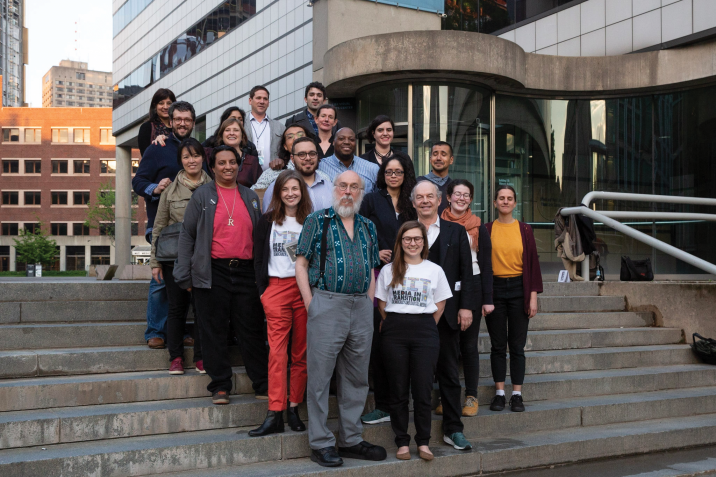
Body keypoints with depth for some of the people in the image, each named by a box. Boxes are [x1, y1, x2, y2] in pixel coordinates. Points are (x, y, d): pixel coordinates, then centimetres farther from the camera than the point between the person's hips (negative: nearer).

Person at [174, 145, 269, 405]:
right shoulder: (202, 195, 5)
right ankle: (220, 387, 13)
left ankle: (263, 386, 12)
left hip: (246, 271, 2)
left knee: (252, 330, 4)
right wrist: (184, 275, -2)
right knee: (214, 331, 3)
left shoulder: (251, 197, 14)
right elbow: (187, 235, 4)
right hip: (212, 273, -2)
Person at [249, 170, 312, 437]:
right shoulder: (267, 221, 9)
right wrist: (263, 290, 0)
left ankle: (294, 408, 14)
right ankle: (275, 414, -7)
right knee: (277, 352, -7)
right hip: (276, 288, -1)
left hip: (305, 289, 1)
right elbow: (258, 258, 8)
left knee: (301, 353, 4)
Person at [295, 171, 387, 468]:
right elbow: (301, 265, -1)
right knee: (320, 375, -1)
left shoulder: (368, 227, 16)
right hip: (327, 303, -5)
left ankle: (351, 440, 22)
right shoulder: (317, 221, 2)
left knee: (356, 377, 11)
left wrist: (369, 304, 8)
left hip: (361, 308, 5)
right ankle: (321, 443, 9)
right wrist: (311, 304, -8)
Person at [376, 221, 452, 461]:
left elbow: (439, 306, 10)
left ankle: (423, 442, 10)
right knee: (399, 390, 3)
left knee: (423, 389, -2)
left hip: (425, 332, 0)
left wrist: (424, 327, 5)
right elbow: (382, 304, 11)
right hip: (395, 332, 0)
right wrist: (396, 326, 6)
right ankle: (402, 442, 12)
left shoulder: (435, 270, 8)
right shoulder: (388, 270, 8)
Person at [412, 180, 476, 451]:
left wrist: (466, 306, -3)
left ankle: (453, 429, 15)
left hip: (447, 312, 1)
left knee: (449, 372, 7)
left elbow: (466, 273, 6)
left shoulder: (456, 232, 9)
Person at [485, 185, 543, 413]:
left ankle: (517, 394, 10)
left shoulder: (524, 230, 5)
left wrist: (533, 296, -3)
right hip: (495, 289, 0)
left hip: (519, 288, 0)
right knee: (498, 345, 4)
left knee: (517, 345, 3)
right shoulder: (487, 230, 4)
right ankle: (499, 393, 13)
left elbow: (533, 263, 4)